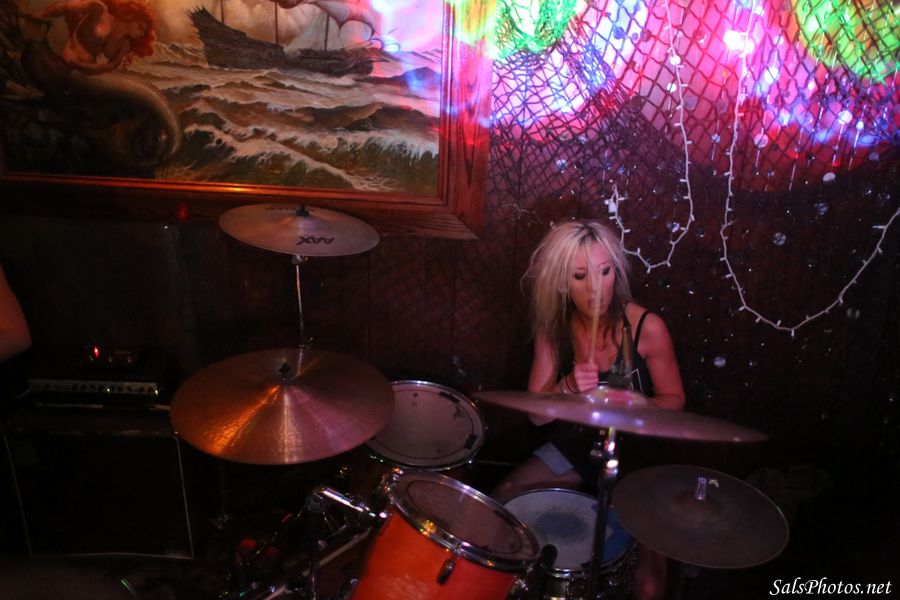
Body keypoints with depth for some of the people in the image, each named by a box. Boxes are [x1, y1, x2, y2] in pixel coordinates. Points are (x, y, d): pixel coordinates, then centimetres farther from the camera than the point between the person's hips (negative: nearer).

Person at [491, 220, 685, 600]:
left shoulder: (647, 328, -21)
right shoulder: (553, 326, -10)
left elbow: (674, 401, -7)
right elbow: (537, 414, -10)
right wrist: (567, 387, -31)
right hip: (573, 446, 4)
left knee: (650, 560, -21)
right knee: (498, 506, -3)